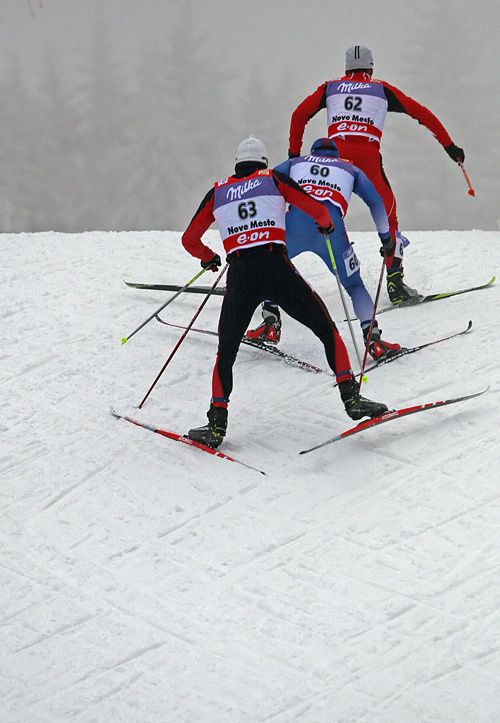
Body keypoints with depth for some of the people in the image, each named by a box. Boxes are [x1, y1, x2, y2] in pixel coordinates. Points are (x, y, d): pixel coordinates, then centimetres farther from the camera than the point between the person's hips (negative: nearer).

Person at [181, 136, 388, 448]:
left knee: (226, 353, 11)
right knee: (327, 329, 13)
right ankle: (351, 396, 2)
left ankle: (217, 424, -2)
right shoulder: (273, 179, 15)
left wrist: (209, 258, 41)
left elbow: (190, 241, 20)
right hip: (277, 269, -1)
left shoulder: (217, 192, 18)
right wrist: (325, 223, 35)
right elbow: (318, 210, 12)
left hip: (240, 275, 1)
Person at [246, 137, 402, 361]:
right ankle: (372, 338, -3)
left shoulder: (297, 162, 33)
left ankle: (270, 324, 12)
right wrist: (385, 235, 35)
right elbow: (376, 200, 26)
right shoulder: (349, 168, 33)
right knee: (354, 285, 13)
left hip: (296, 220, 1)